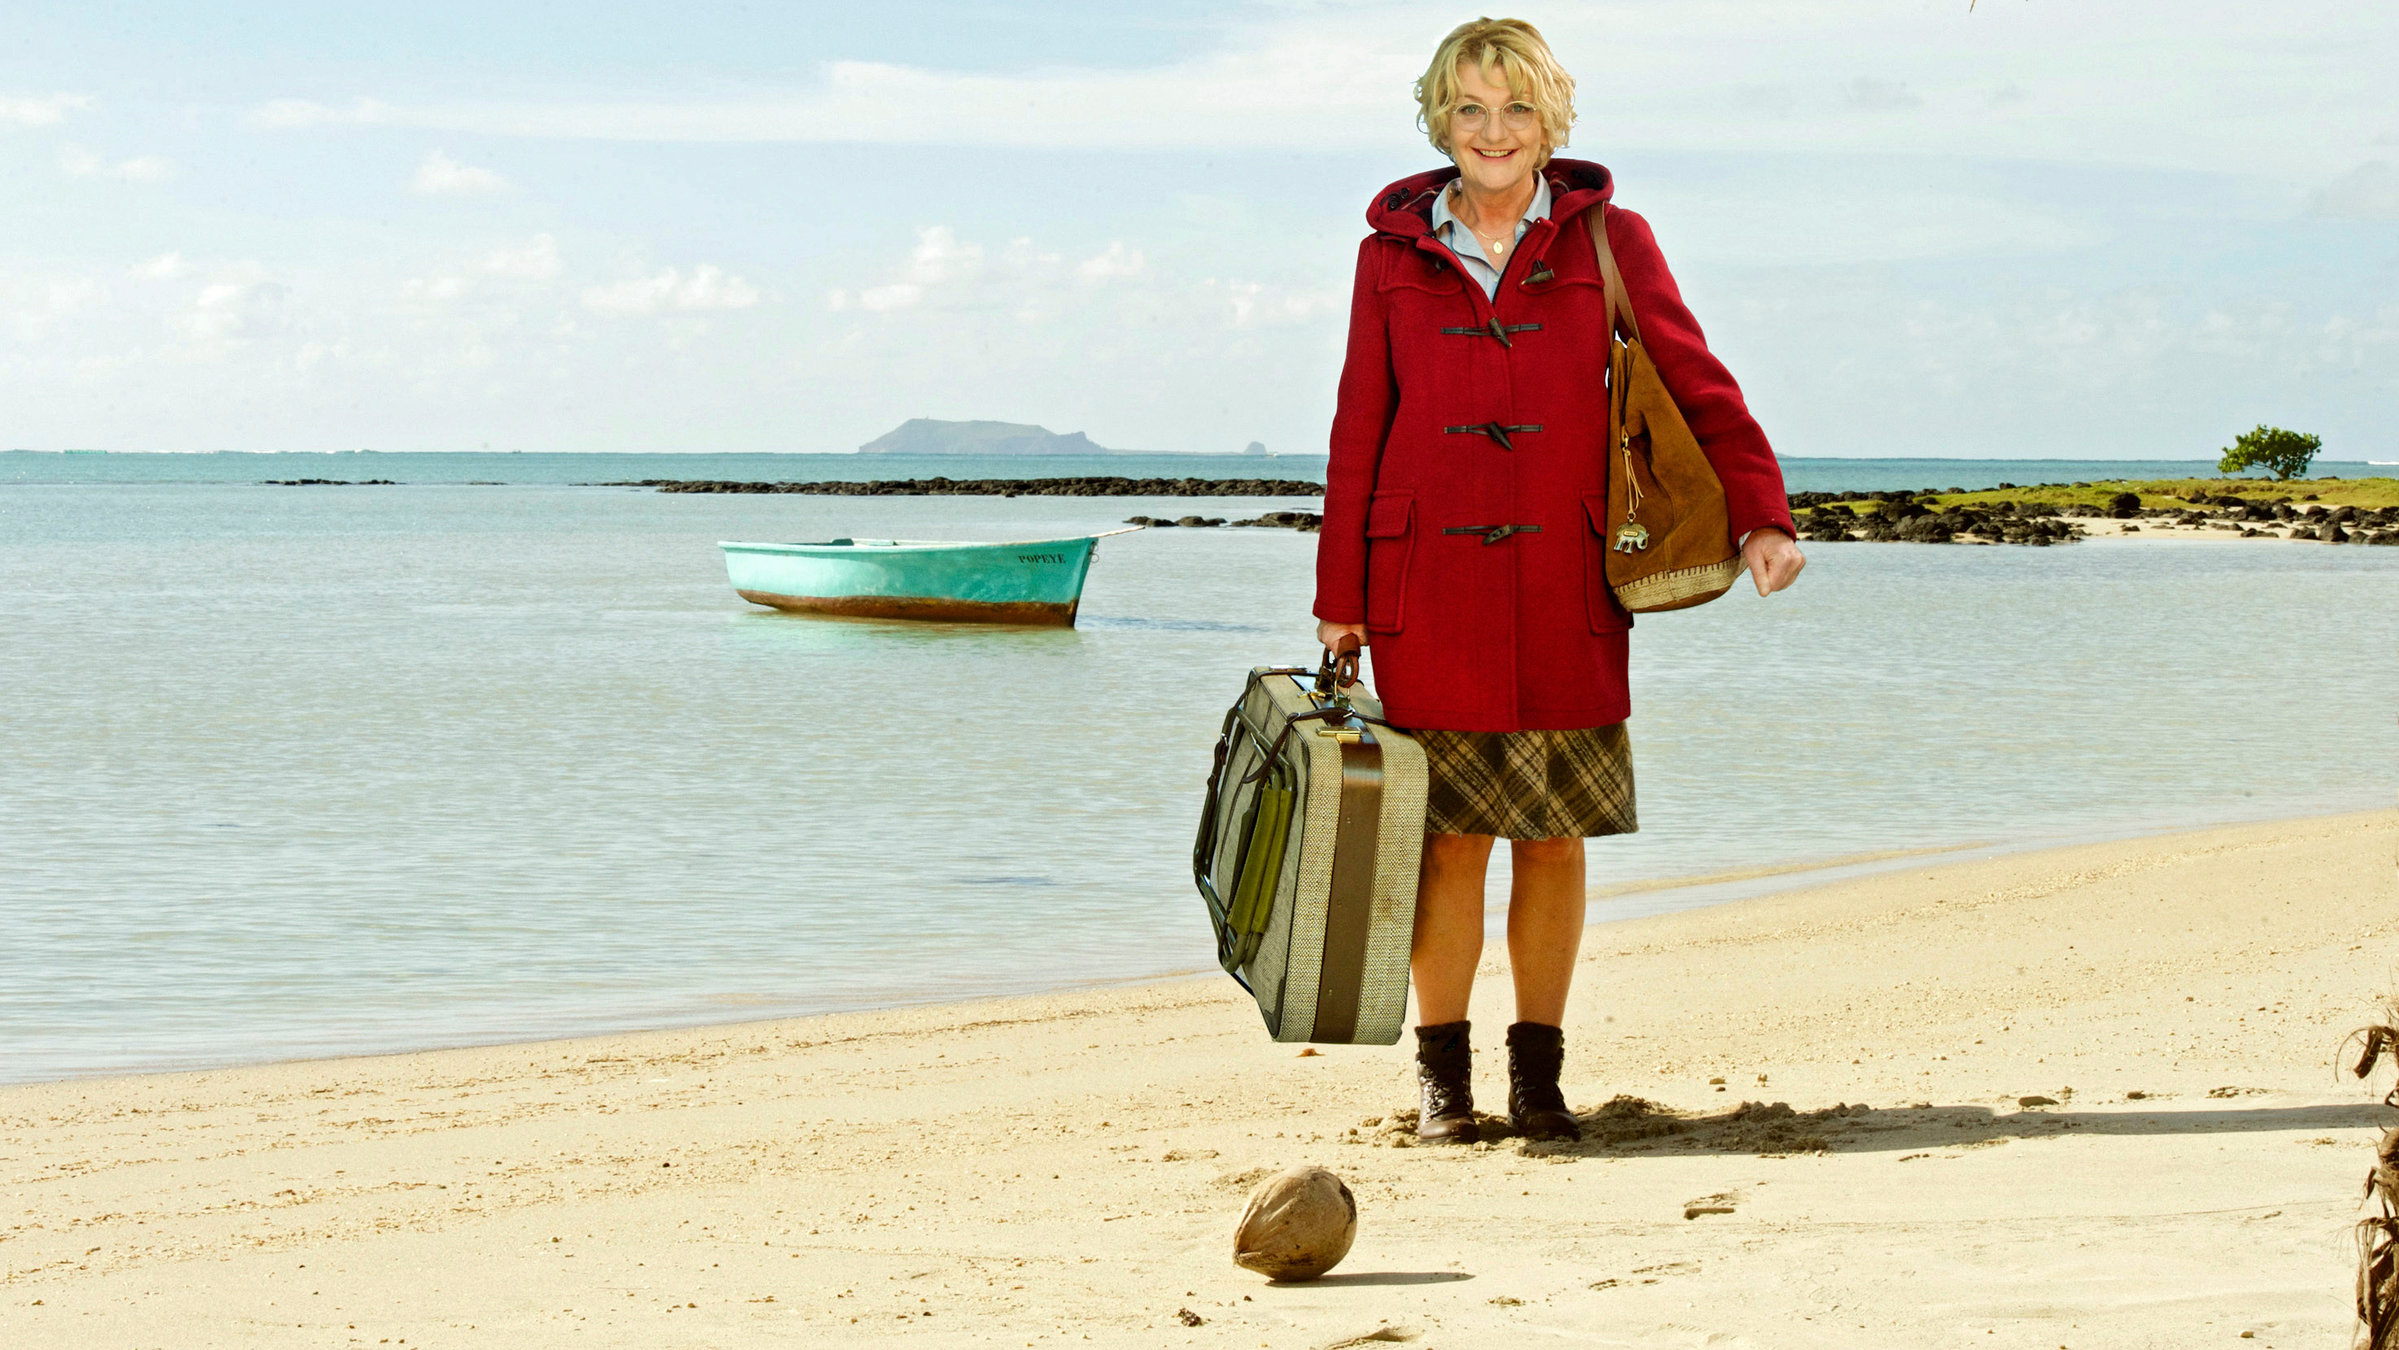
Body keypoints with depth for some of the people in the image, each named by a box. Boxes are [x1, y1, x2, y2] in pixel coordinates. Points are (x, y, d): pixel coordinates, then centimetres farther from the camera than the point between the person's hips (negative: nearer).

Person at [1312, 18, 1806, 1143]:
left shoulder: (1606, 240, 5)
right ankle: (1441, 1075, 10)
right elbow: (1358, 430, 9)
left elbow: (1695, 382, 0)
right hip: (1431, 588, 0)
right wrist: (1340, 599, 5)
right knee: (1448, 830, -1)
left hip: (1564, 584, 0)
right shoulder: (1396, 251, 8)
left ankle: (1538, 1072, 15)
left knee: (1555, 834, 4)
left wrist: (1761, 514, -15)